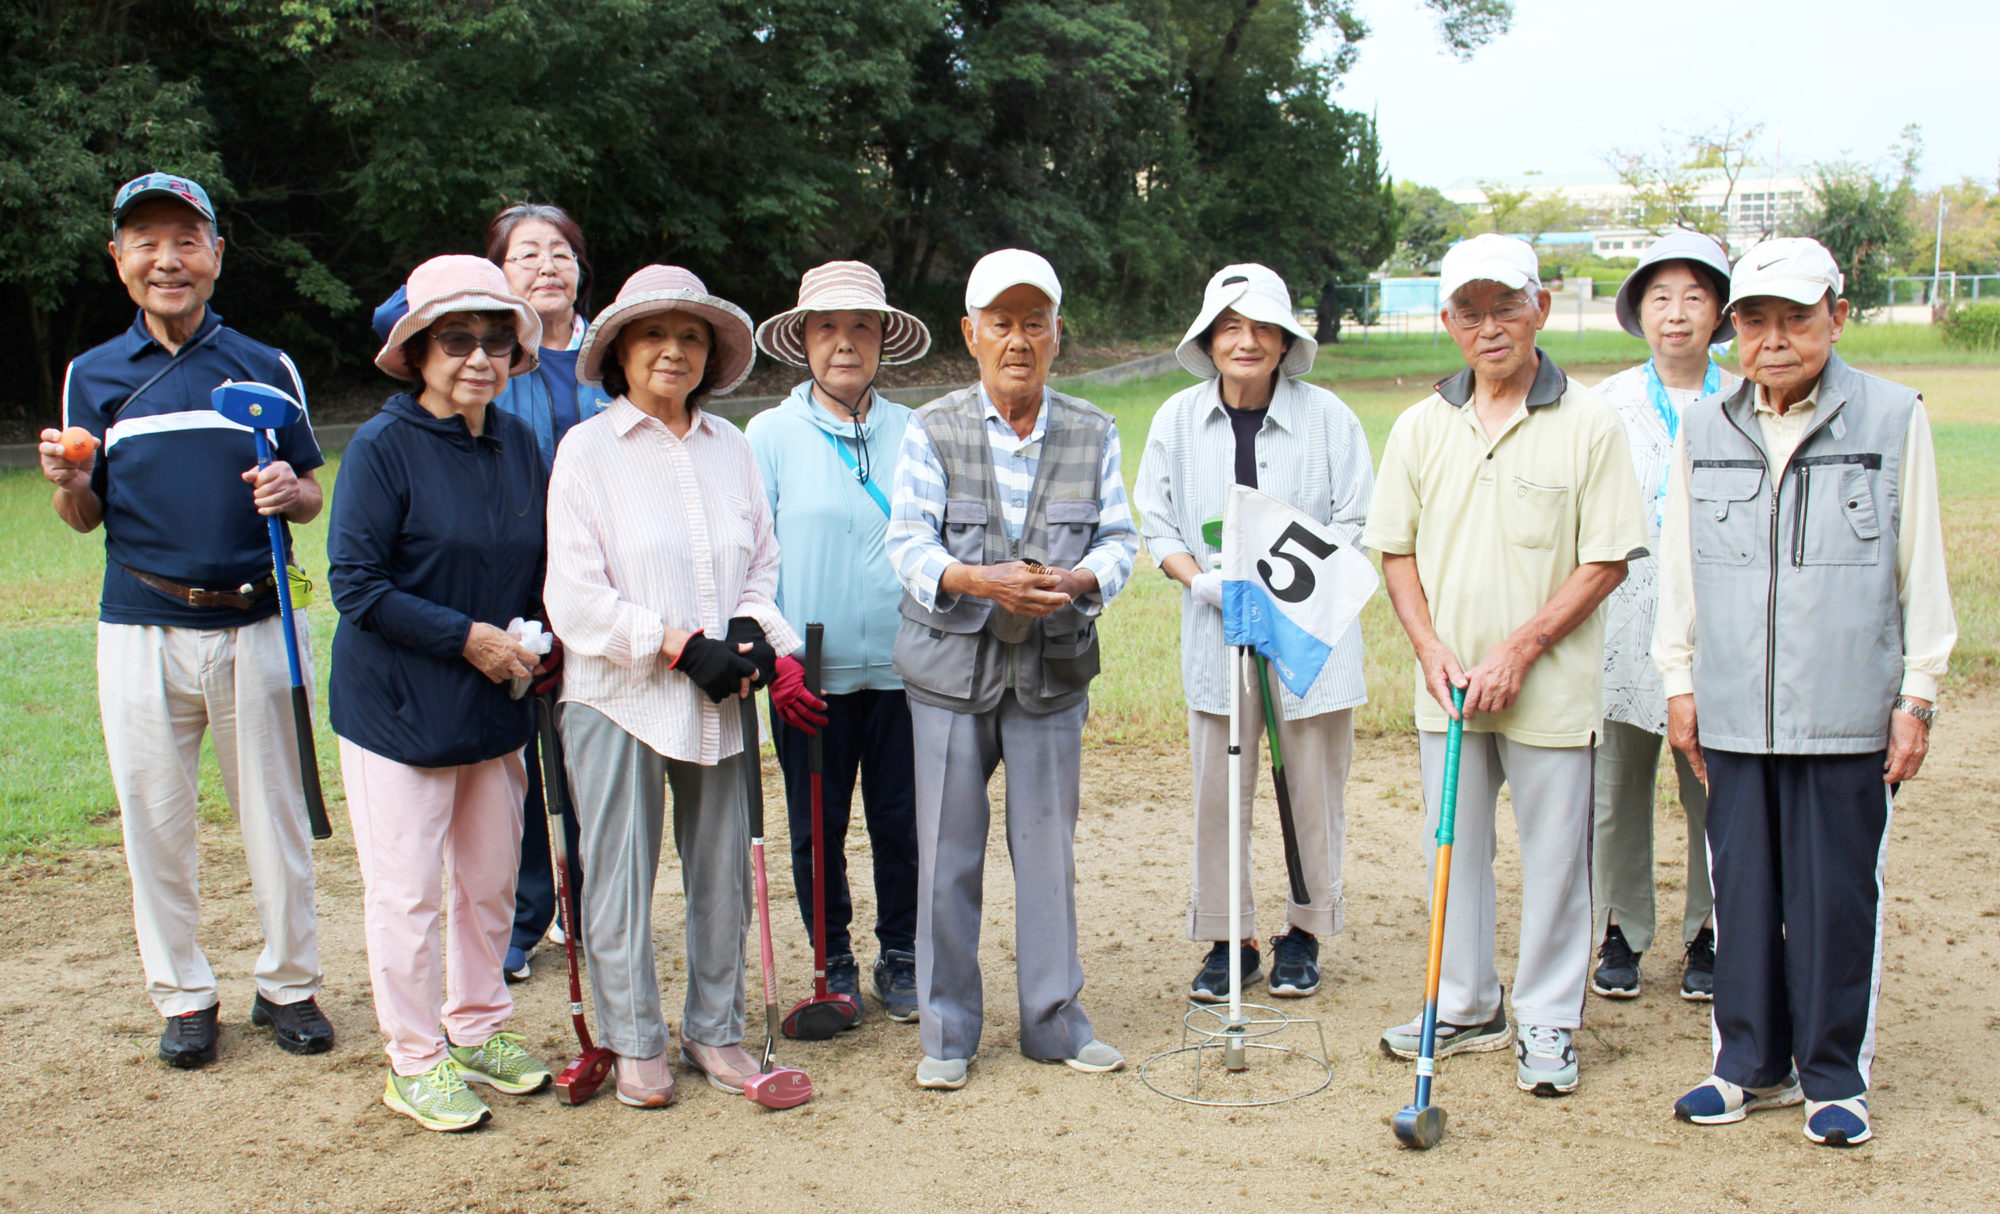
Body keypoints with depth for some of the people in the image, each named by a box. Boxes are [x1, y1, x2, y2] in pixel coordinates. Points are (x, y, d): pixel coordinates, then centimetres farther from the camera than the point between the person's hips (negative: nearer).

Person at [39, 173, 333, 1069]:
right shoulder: (93, 376, 7)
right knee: (155, 820, 8)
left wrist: (289, 493, -14)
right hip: (141, 631, 1)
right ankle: (183, 994, 23)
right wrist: (69, 485, -12)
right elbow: (86, 517, 10)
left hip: (257, 625, 0)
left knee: (275, 815, 7)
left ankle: (289, 984, 23)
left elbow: (311, 498, 9)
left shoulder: (267, 368, 6)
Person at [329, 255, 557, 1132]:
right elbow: (357, 584, -16)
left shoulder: (518, 445, 6)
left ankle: (479, 1030, 33)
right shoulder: (382, 448, -12)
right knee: (406, 893, 2)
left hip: (496, 707, 6)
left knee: (492, 881, 15)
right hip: (397, 709, -6)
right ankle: (415, 1062, 17)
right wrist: (469, 637, -18)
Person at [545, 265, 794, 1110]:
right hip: (618, 694, -4)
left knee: (721, 867, 9)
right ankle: (636, 1041, 19)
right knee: (622, 874, 2)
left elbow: (761, 561, 16)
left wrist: (753, 630, -5)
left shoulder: (730, 446, 10)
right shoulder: (587, 449, -3)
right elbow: (577, 596, -8)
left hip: (718, 697, 4)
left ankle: (714, 1031, 25)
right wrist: (684, 646, -14)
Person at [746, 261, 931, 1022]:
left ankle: (901, 959, 25)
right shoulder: (771, 434, 2)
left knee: (903, 823, 6)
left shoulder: (913, 433, 6)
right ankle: (834, 963, 26)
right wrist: (774, 657, -10)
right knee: (817, 828, 8)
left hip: (905, 671, 1)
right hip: (813, 672, -1)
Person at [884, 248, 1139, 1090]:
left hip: (1053, 669, 2)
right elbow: (907, 542, -8)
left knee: (1049, 847, 8)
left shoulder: (1093, 433, 5)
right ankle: (947, 1030, 16)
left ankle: (1054, 1020, 23)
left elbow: (1118, 538, 3)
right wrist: (980, 582, -25)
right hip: (952, 669, -2)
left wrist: (1078, 578, -19)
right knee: (947, 853, 3)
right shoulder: (932, 430, -2)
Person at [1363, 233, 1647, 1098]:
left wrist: (1519, 650, -14)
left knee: (1553, 857, 5)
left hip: (1551, 690, -4)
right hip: (1448, 690, 4)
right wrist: (1430, 648, -6)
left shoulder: (1588, 424, -6)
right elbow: (1396, 550, 9)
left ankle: (1547, 1023, 20)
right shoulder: (1420, 427, 5)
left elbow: (1607, 562, -7)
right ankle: (1465, 1008, 30)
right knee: (1454, 848, 14)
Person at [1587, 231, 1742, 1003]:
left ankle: (1706, 937, 23)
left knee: (1716, 794, 3)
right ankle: (1621, 932, 24)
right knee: (1616, 791, 5)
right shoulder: (1604, 406, 5)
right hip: (1625, 628, 1)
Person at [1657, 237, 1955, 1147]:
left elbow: (1921, 569, 2)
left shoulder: (1894, 418, 0)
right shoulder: (1704, 428, 8)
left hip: (1848, 714, -2)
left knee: (1837, 897, 4)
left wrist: (1916, 695, 1)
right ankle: (1753, 1064, 24)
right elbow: (1680, 567, 13)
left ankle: (1834, 1077, 20)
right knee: (1743, 890, 9)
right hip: (1733, 712, 3)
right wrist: (1679, 681, 11)